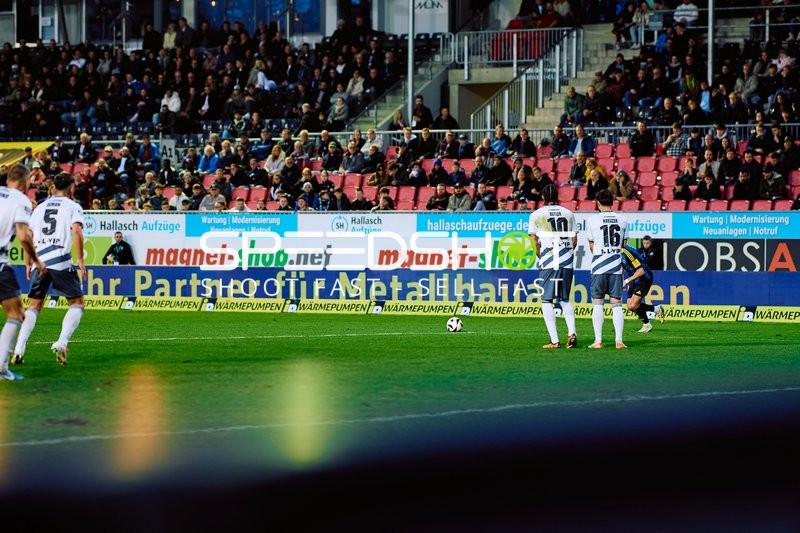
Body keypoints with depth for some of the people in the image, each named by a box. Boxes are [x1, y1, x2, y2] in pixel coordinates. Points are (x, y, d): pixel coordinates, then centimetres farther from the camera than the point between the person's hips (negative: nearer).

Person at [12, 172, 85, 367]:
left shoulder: (40, 207, 19)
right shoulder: (72, 206, 5)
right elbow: (76, 231, -11)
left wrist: (28, 263, 24)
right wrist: (80, 260, -8)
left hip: (39, 261, 4)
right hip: (61, 261, -4)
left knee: (33, 306, 11)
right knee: (77, 303, 7)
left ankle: (19, 349, -2)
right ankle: (61, 343, -13)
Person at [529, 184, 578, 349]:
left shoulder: (536, 215, 1)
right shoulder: (568, 214, 11)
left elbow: (534, 241, -2)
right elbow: (574, 240, 11)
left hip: (548, 262, -4)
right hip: (567, 261, 4)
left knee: (547, 300, 2)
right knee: (565, 299, 16)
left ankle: (554, 341, -5)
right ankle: (572, 332, -3)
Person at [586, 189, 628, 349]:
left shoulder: (593, 219, -3)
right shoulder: (622, 219, 5)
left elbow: (591, 246, 6)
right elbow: (624, 245, 12)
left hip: (599, 266, -2)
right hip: (616, 266, 2)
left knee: (597, 303, 2)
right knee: (617, 304, 3)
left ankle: (598, 340, -2)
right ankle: (619, 340, -4)